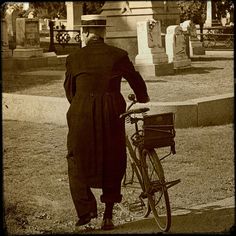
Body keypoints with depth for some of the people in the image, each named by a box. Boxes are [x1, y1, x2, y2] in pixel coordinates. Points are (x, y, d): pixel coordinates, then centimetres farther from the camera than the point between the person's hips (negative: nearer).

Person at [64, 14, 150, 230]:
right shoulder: (118, 55, 1)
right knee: (112, 163, 13)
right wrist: (143, 98, 34)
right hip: (112, 114, 1)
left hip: (82, 115, -1)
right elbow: (136, 80, 12)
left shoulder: (74, 58, -1)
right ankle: (108, 216, 15)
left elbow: (69, 89, 10)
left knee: (79, 162, 13)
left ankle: (86, 209, 1)